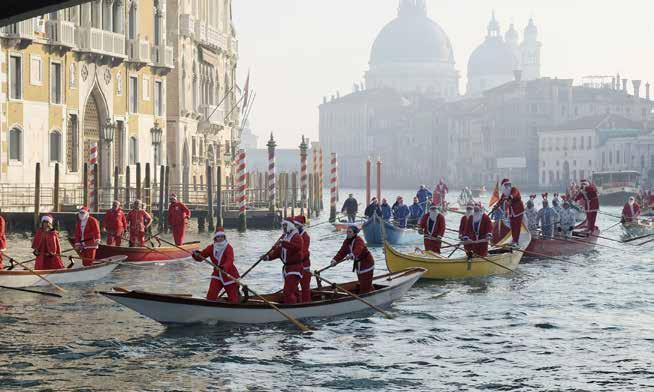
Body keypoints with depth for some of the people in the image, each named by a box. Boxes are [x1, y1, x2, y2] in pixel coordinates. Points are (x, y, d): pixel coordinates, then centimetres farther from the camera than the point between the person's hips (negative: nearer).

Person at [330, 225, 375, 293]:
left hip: (366, 263, -9)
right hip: (358, 264, 9)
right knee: (361, 283, 19)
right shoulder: (347, 242, 1)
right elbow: (342, 252, -6)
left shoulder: (359, 240, -25)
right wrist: (335, 260, -20)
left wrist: (352, 255, -64)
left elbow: (358, 250, -45)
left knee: (366, 284, -9)